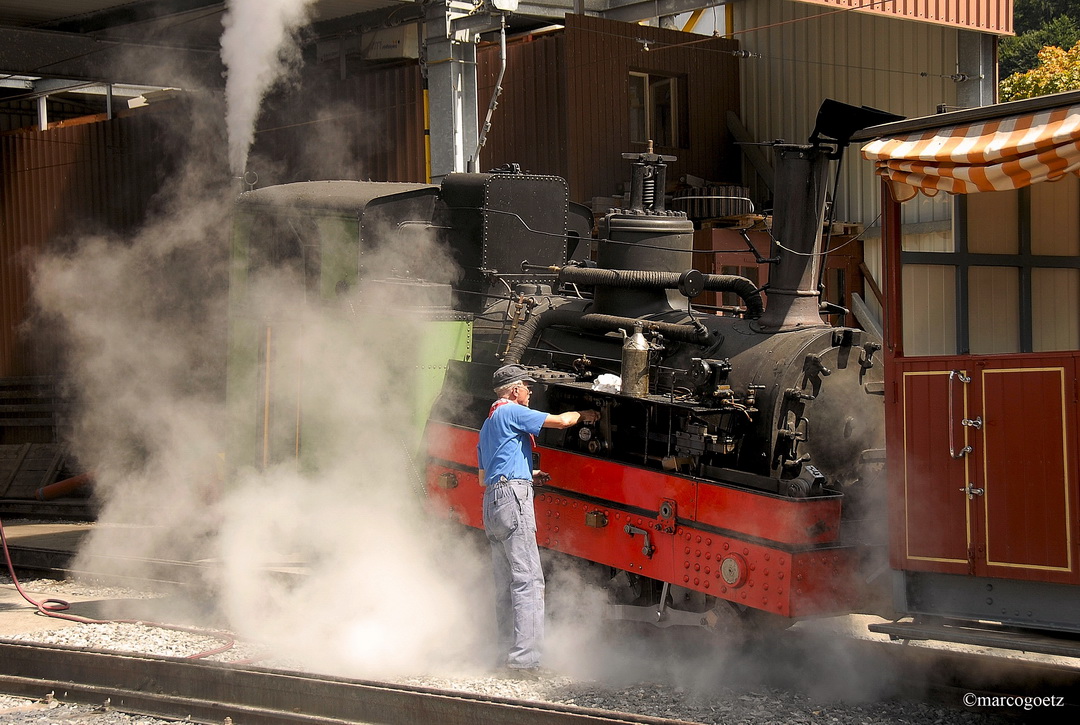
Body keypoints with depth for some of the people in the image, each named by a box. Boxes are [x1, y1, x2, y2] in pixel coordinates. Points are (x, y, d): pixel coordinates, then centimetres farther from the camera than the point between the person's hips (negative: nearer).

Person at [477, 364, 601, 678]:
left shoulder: (488, 424, 26)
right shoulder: (511, 411, -2)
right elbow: (561, 421, -6)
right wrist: (583, 414, 14)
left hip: (491, 502, 10)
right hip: (513, 497, -10)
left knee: (505, 584, 10)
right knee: (528, 580, -13)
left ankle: (508, 652, 11)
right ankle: (524, 659, -18)